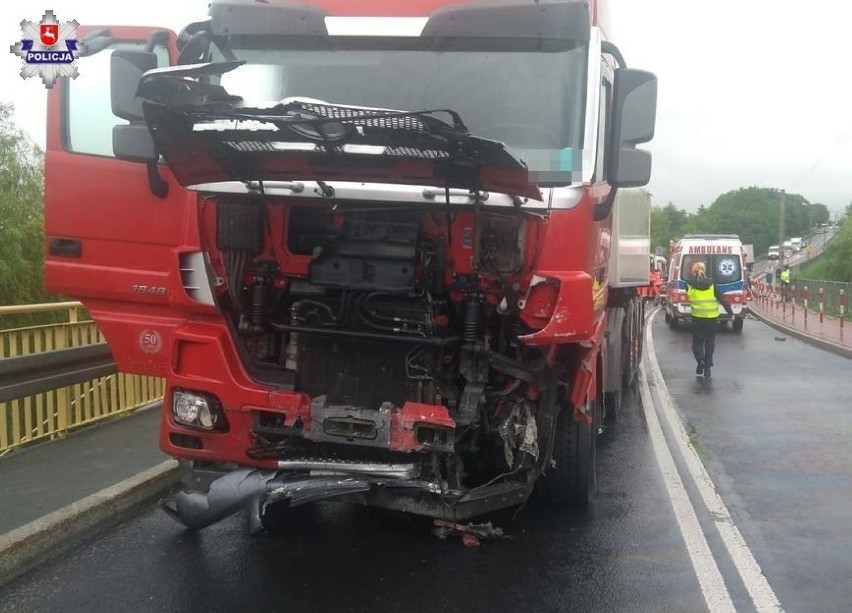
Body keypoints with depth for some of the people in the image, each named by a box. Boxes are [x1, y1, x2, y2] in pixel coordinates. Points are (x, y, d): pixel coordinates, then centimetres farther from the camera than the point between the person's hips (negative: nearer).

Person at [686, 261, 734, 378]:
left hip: (697, 317, -1)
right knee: (709, 343, 12)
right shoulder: (712, 284, -2)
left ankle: (700, 360, -13)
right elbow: (722, 299, -1)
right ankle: (707, 367, 11)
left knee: (697, 341, 12)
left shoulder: (690, 284, -4)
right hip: (712, 317, 1)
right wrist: (730, 312, 7)